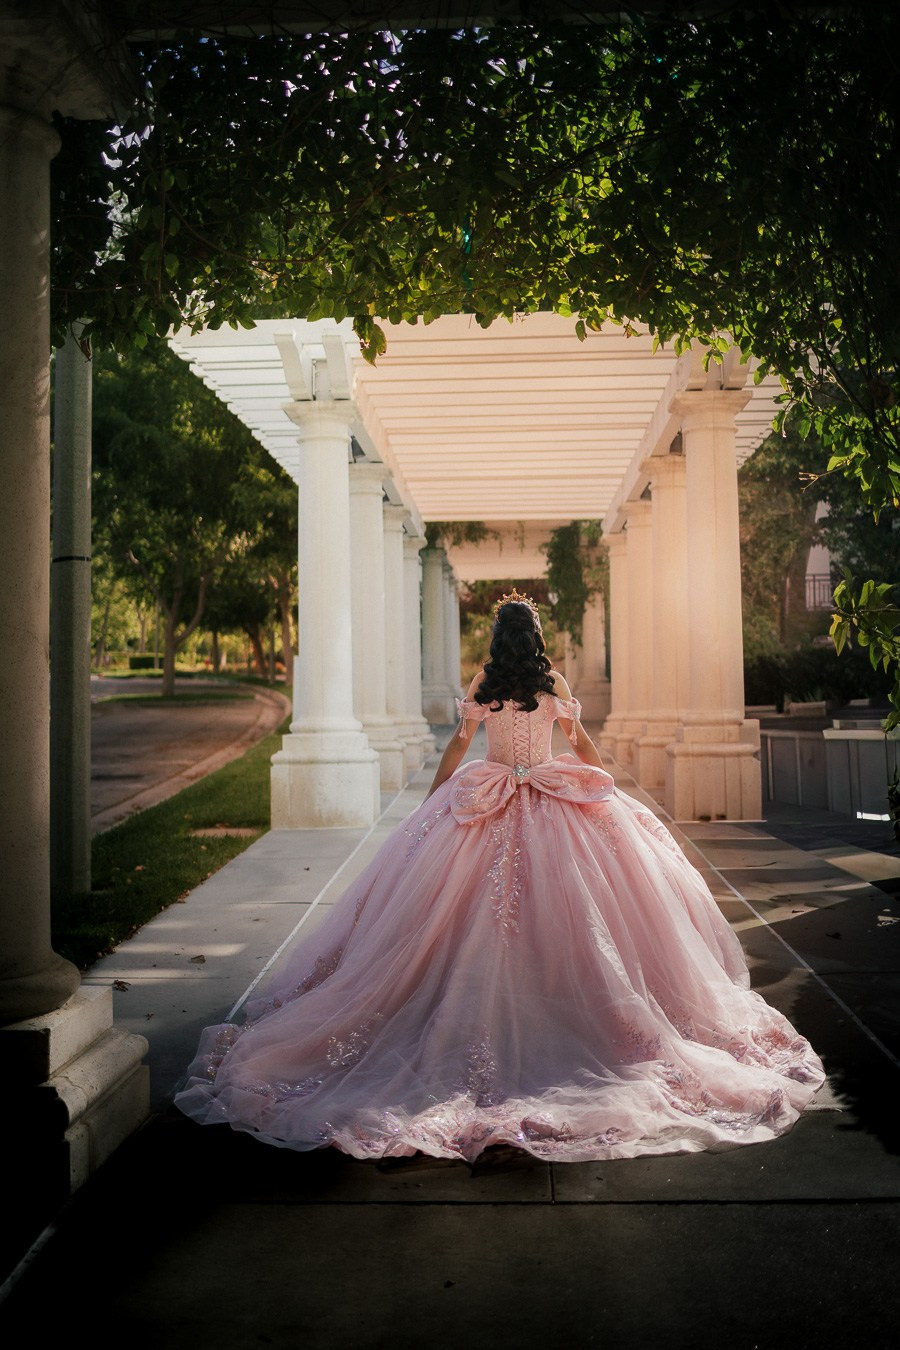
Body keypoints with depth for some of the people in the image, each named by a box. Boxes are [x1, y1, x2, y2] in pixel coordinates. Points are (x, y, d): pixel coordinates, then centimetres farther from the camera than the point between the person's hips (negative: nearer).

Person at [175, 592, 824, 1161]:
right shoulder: (553, 680, -1)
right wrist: (608, 788, 22)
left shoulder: (483, 681, -1)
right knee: (563, 909, 6)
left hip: (487, 800, 0)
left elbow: (458, 746, 2)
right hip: (557, 802, 0)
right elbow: (582, 742, 6)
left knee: (482, 919, 6)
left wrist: (431, 801, 14)